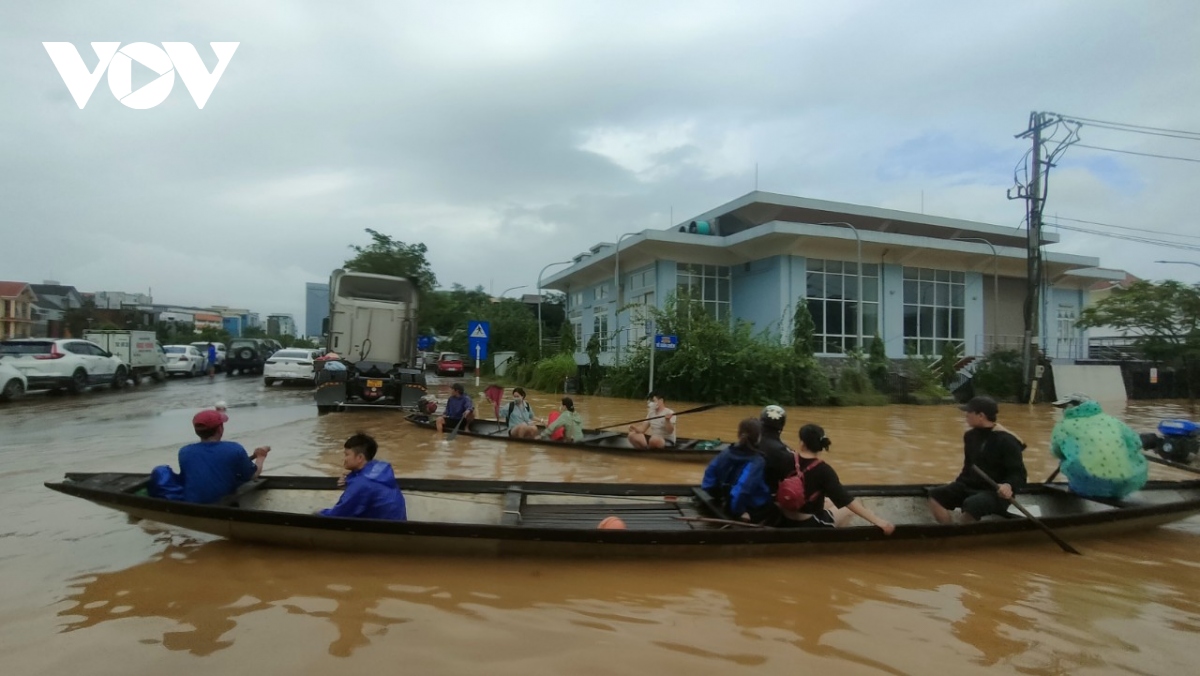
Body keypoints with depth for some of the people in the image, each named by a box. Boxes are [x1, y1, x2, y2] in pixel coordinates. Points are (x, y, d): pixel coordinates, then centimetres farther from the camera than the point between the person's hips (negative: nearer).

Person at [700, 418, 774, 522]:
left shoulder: (727, 452, -5)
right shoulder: (756, 462, -22)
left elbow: (710, 473, 0)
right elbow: (743, 486, -34)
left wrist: (719, 496, 9)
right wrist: (739, 510, -23)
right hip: (754, 510, -7)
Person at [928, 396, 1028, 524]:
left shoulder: (1006, 441, -14)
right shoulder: (970, 435, 9)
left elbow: (1019, 474, -16)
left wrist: (1009, 485, -36)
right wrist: (956, 483, 15)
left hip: (996, 493, -7)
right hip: (970, 486, 7)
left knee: (971, 505, -38)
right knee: (935, 495, -12)